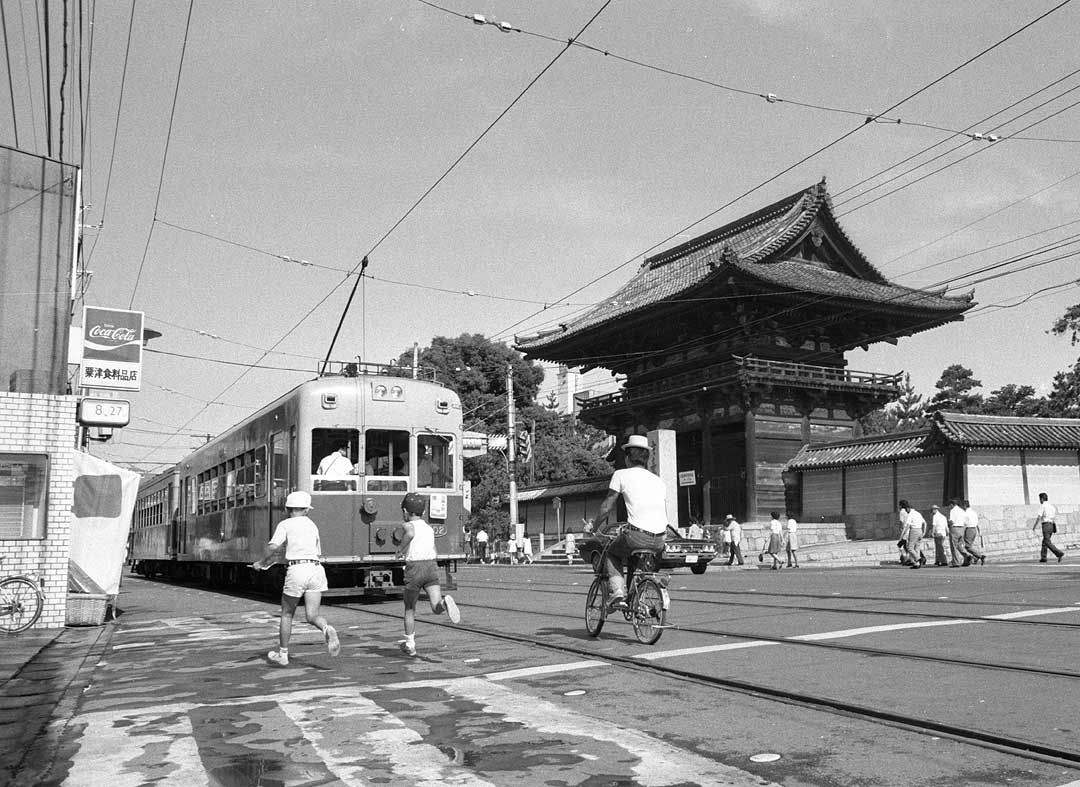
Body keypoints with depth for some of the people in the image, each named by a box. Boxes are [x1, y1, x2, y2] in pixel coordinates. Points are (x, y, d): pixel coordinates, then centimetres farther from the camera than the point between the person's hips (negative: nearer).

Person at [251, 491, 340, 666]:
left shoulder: (285, 524, 5)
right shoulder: (312, 525, 22)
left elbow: (273, 547, -10)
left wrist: (261, 563, 6)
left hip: (297, 570, -4)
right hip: (316, 570, 4)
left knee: (287, 614, 15)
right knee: (312, 615, 2)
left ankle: (283, 654, 24)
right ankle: (328, 630, -30)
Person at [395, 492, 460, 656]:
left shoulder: (409, 525, 3)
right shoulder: (429, 529, 20)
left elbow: (410, 534, -23)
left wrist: (400, 550, -9)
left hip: (414, 568, -3)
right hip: (432, 565, 3)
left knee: (409, 609, 16)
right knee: (436, 608, -8)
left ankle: (410, 645, 24)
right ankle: (444, 602, -43)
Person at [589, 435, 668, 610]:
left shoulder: (621, 474, 6)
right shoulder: (659, 480, 20)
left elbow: (606, 508, 7)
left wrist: (594, 527, 22)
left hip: (636, 536, -5)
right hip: (660, 540, 5)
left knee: (611, 553, 22)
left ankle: (618, 593, 5)